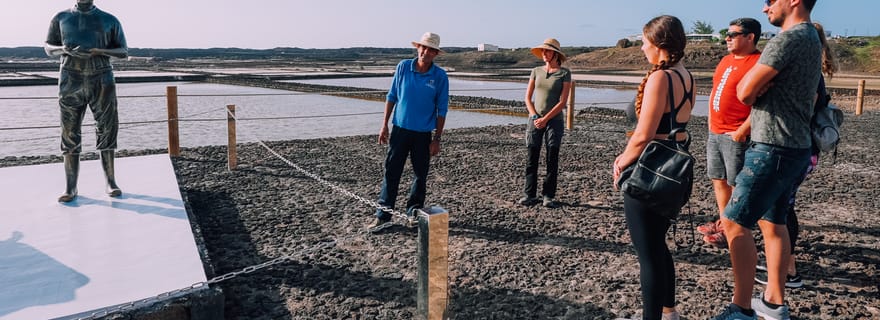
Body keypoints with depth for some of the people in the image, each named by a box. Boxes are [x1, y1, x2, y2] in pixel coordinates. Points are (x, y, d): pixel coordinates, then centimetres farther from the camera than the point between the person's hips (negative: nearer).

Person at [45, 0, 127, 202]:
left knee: (107, 129, -4)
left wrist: (98, 51, -12)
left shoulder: (109, 20, 9)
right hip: (70, 81, 1)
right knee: (70, 133, -2)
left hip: (102, 81, -1)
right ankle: (70, 188, 0)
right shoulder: (61, 18, 14)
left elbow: (124, 52, 6)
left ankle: (111, 183, 1)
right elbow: (48, 48, 16)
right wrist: (64, 49, -8)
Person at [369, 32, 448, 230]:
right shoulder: (403, 67, -1)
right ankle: (383, 215, 9)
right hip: (400, 129, 1)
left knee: (420, 175, 9)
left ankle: (414, 212, 25)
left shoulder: (440, 76, -6)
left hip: (423, 133, -1)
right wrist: (385, 125, 3)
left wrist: (437, 139, -5)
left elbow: (442, 109, -2)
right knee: (391, 172, 2)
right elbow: (391, 96, 6)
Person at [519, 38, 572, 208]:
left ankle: (548, 196, 8)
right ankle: (530, 195, 8)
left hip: (554, 120, -3)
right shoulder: (536, 71, 9)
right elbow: (528, 97, 9)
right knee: (532, 159, 2)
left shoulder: (564, 73, 0)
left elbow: (563, 101, -6)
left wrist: (545, 119, -12)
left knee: (552, 160, 1)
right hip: (535, 120, 3)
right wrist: (534, 117, -6)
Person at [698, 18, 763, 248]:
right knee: (718, 180, 16)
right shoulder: (726, 60, 15)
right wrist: (711, 123, 15)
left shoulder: (757, 63, -13)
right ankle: (723, 222, 29)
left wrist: (742, 131, -21)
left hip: (736, 136, -9)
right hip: (715, 133, 9)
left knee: (736, 185, -1)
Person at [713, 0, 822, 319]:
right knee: (772, 223, 16)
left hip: (774, 149, -10)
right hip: (791, 147, 10)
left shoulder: (788, 39, -18)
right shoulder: (811, 38, 16)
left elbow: (744, 92, -16)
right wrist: (760, 87, -3)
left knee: (734, 222, -8)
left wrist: (755, 87, 4)